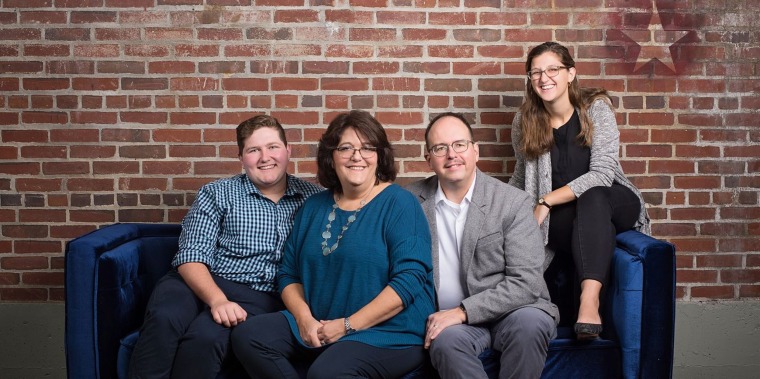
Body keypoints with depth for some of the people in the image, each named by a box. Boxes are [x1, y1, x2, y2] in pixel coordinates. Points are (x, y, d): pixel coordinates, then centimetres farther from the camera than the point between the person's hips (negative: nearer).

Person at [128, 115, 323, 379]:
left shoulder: (312, 198, 11)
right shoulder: (217, 194, 8)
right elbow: (191, 257, -2)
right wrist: (218, 300, -21)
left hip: (258, 296, 0)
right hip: (202, 284, 1)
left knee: (206, 335, -32)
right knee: (164, 318, -33)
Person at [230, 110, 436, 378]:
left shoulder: (400, 204, -6)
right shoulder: (314, 207, 12)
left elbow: (410, 278, -16)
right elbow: (289, 275, 14)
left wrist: (348, 325, -16)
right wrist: (304, 318, -7)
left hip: (389, 329, -6)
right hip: (316, 327, 6)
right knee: (247, 336, -11)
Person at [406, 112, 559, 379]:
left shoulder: (513, 202, -5)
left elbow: (526, 283, -11)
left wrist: (463, 311, -20)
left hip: (511, 311, 0)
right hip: (448, 319, 0)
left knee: (530, 322, -32)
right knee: (446, 341, -33)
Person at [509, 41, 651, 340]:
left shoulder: (595, 108, -9)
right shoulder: (525, 122, 1)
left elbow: (602, 174, -19)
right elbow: (521, 178, 13)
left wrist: (546, 201, -22)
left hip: (614, 205, -2)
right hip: (561, 219, 2)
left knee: (592, 198, -38)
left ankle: (589, 300, -51)